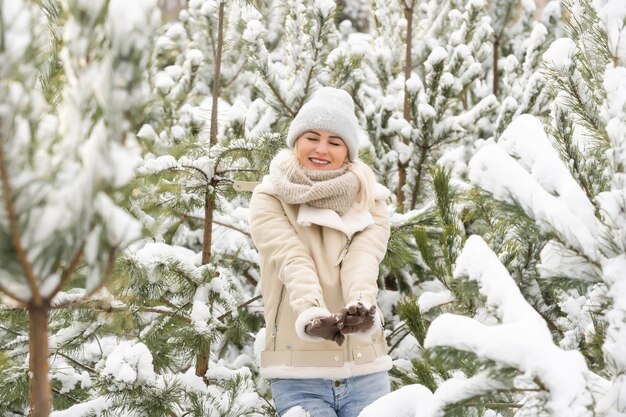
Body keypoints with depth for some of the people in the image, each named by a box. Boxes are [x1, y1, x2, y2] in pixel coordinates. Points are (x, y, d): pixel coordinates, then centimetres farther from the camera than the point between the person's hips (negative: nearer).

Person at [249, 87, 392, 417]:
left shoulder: (369, 203, 7)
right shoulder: (269, 200, 2)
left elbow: (362, 261, -13)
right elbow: (293, 262, -17)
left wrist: (361, 306, -35)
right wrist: (311, 315, -36)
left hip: (365, 369, 2)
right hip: (298, 374, -2)